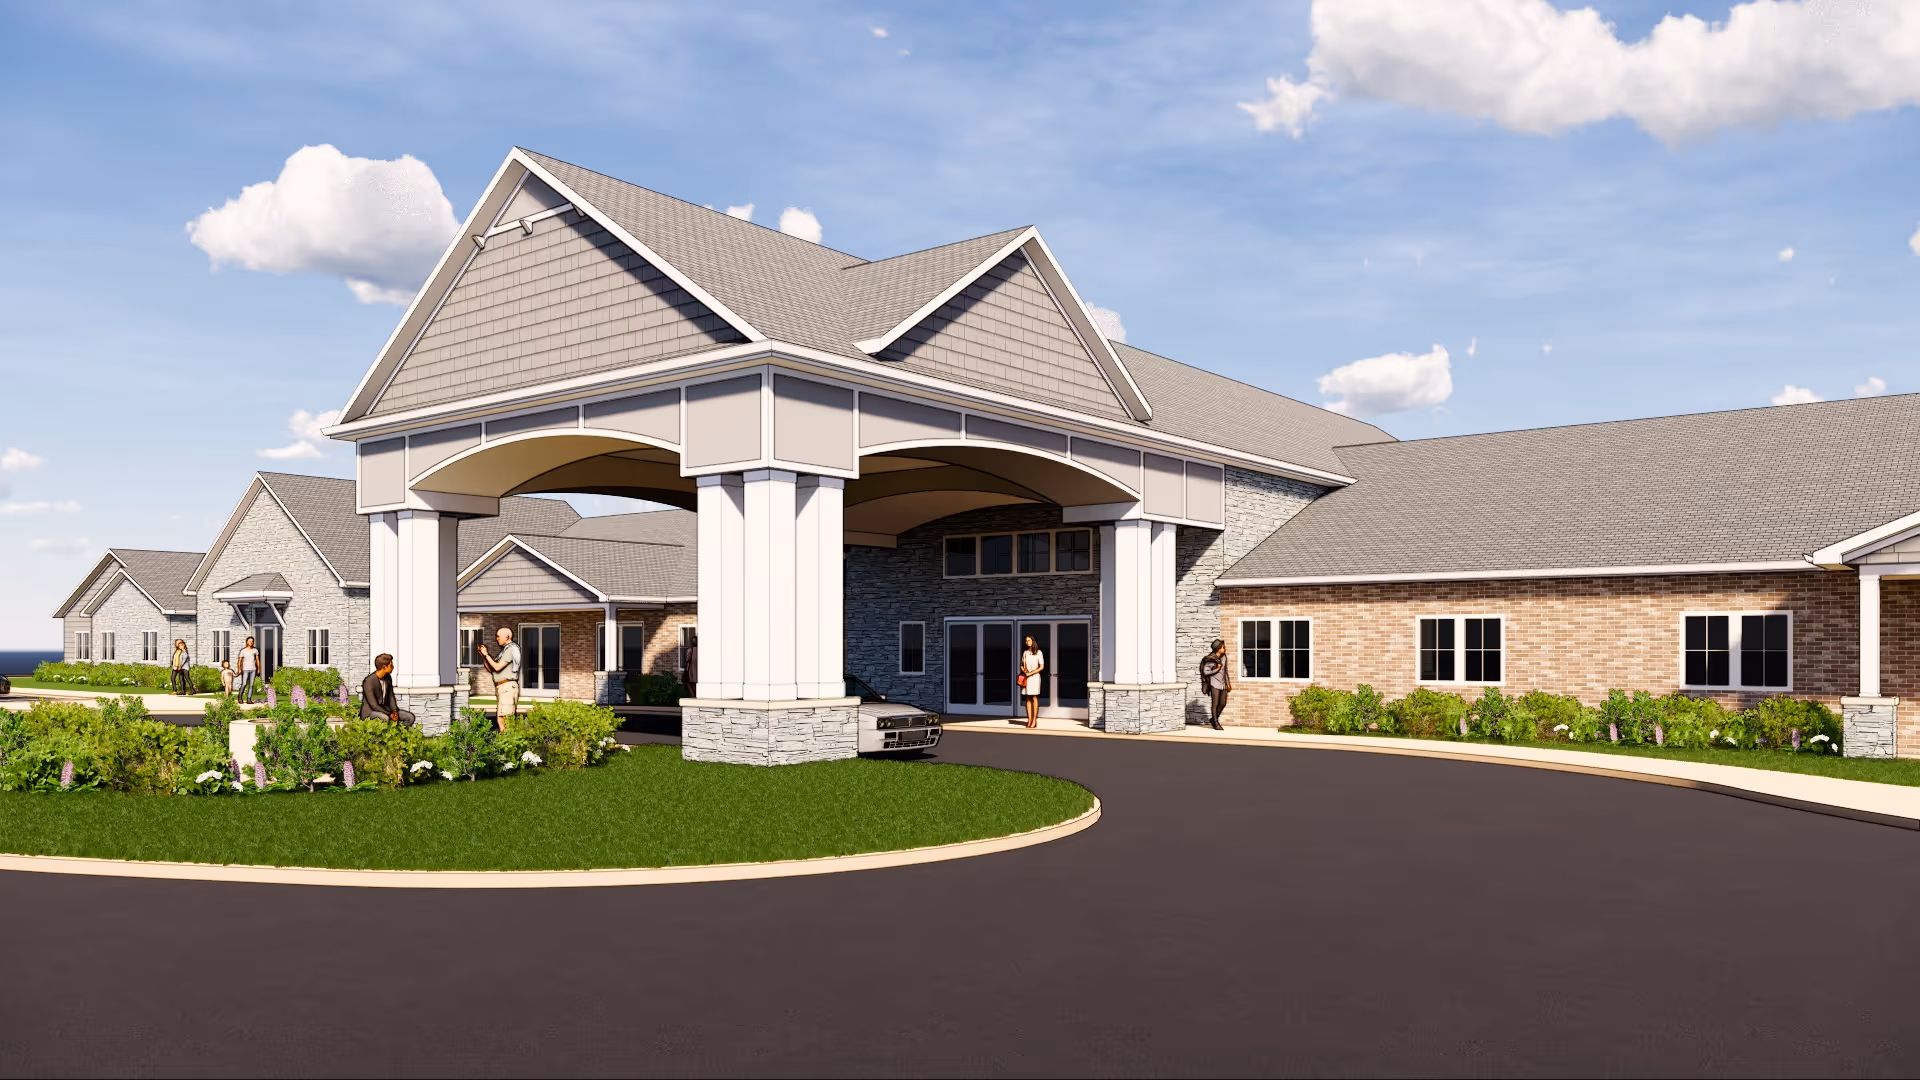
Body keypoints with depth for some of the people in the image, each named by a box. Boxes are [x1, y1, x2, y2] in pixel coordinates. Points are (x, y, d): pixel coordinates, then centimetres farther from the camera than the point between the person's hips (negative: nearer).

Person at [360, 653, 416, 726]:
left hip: (384, 709, 8)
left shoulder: (388, 677, 3)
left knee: (410, 717, -6)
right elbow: (374, 705, -22)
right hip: (370, 711, -8)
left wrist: (394, 711, -9)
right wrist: (390, 714, -22)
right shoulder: (369, 681, -21)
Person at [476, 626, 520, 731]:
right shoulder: (504, 650, 23)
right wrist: (482, 655, 13)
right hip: (501, 688, 10)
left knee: (504, 718, -15)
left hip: (508, 686, -10)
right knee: (499, 718, 6)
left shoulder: (511, 649, -8)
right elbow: (491, 669, 23)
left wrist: (486, 654, -6)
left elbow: (497, 667, -16)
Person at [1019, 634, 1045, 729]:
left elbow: (1042, 667, -5)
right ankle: (1029, 719, 3)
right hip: (1026, 678, 4)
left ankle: (1035, 720, -4)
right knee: (1028, 699, 2)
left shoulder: (1038, 652, 0)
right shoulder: (1025, 653, 13)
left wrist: (1030, 673, -11)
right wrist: (1024, 671, -5)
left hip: (1034, 677, -4)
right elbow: (1021, 665, 18)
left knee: (1034, 698, -5)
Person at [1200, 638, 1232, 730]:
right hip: (1215, 684, -6)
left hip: (1223, 683, 6)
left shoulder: (1223, 657, 4)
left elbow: (1225, 670, 13)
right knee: (1215, 704, 1)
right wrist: (1216, 670, -16)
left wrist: (1228, 683, 14)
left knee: (1223, 703, 7)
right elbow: (1205, 672, -12)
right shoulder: (1210, 659, -16)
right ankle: (1216, 724, 13)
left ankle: (1214, 719, 27)